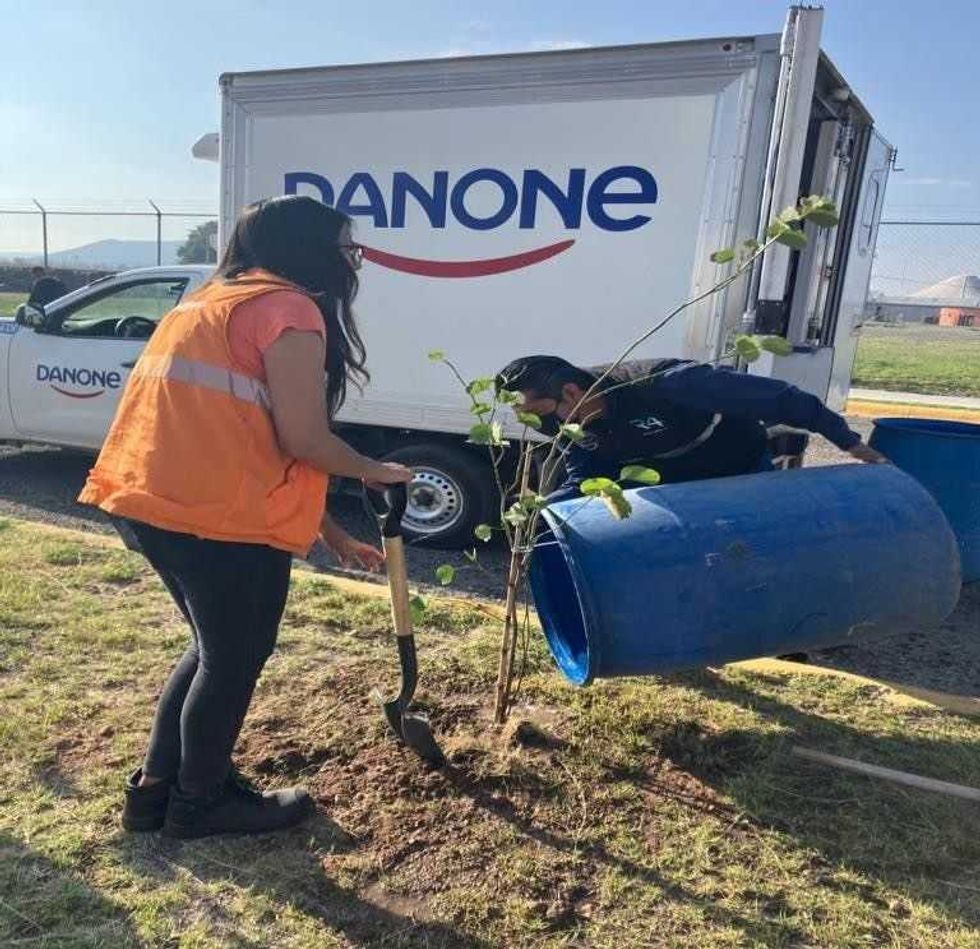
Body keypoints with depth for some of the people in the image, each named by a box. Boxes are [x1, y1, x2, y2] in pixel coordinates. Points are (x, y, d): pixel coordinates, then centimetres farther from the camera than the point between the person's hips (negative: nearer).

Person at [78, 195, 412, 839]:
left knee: (217, 646, 24)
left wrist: (334, 535, 23)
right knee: (235, 657, 11)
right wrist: (374, 472, 5)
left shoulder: (216, 301, 23)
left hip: (152, 499, 10)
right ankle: (198, 803, 30)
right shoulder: (289, 307, -8)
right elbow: (302, 441, -17)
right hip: (219, 515, -9)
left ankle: (155, 789, 36)